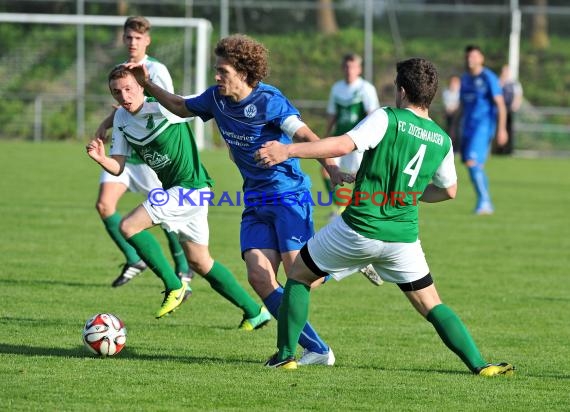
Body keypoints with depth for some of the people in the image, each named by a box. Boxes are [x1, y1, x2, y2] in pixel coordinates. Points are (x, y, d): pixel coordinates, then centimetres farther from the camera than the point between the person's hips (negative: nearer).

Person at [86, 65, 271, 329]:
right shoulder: (122, 119, 4)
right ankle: (254, 312, 27)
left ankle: (173, 286, -7)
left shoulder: (163, 108, -18)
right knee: (199, 263, 16)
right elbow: (118, 167, 2)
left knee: (128, 227, -19)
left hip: (190, 187, -9)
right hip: (173, 189, 9)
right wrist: (100, 158, -15)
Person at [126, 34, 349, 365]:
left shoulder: (269, 101, -17)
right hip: (256, 201, 7)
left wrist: (330, 165, -40)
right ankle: (316, 350, -7)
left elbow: (305, 134, -25)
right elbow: (181, 108, 25)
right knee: (259, 276, -9)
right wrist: (148, 85, 17)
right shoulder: (217, 98, 5)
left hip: (288, 195, -7)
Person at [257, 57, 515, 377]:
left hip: (358, 228, -4)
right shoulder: (442, 140, 6)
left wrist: (288, 150, -21)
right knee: (432, 306, 13)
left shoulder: (387, 119, -10)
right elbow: (449, 190, 19)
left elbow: (343, 145, -22)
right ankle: (479, 364, 0)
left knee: (299, 275, 17)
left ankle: (286, 354, 14)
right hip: (403, 238, 4)